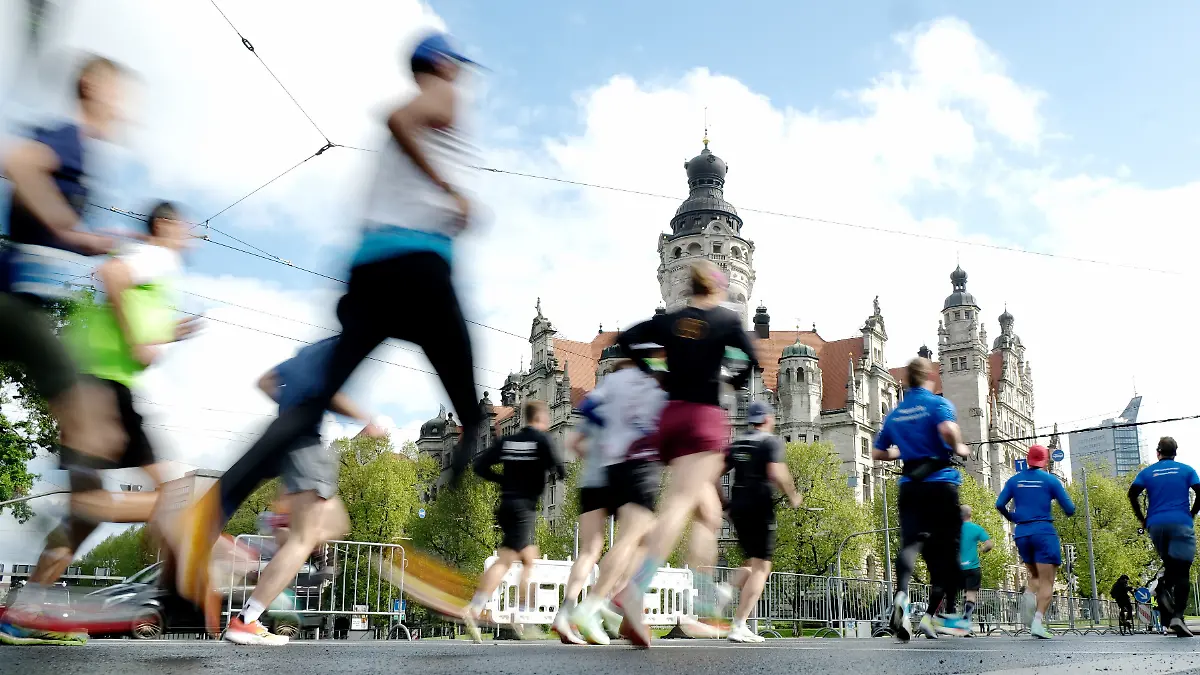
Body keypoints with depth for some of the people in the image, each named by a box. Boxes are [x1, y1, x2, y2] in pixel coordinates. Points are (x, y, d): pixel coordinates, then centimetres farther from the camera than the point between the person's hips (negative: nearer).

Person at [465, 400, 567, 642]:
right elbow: (560, 471, -11)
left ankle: (520, 616, 12)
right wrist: (559, 470, 12)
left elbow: (480, 465, 7)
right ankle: (474, 610, -23)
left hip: (506, 504, 7)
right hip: (524, 507, -7)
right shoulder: (542, 440, -3)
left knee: (530, 558, 17)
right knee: (505, 560, -11)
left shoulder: (507, 441, 13)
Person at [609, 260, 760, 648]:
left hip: (670, 417, 6)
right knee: (678, 505, -20)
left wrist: (650, 372, 16)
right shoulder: (726, 319, 4)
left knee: (709, 512, 19)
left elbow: (624, 339, 8)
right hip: (706, 418, -5)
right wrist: (736, 382, 15)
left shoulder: (668, 320, 13)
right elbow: (751, 360, -5)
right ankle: (636, 590, -40)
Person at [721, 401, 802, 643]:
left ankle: (727, 592, -6)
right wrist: (792, 496, -3)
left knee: (753, 563, 21)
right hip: (760, 507, -6)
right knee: (760, 567, -2)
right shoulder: (772, 441, -1)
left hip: (737, 507, 7)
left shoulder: (737, 444, 16)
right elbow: (776, 473, -17)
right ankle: (739, 627, -10)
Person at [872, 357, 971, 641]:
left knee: (910, 541, -11)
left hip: (909, 486, 3)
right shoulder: (937, 403, -1)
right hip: (941, 483, -3)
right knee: (944, 549, 9)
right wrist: (958, 448, -5)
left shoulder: (894, 414, 14)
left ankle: (901, 595, -40)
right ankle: (933, 615, 8)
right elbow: (947, 429, -23)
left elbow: (878, 453, 19)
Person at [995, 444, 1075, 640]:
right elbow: (1069, 509, -2)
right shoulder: (1050, 480, 0)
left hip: (1021, 534, 4)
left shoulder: (1014, 480, 9)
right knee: (1047, 582, -3)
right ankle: (1038, 621, -18)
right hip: (1044, 532, -4)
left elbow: (999, 505, 3)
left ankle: (1030, 596, -8)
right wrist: (1069, 508, 21)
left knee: (1035, 576, 22)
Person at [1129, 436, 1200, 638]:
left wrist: (1142, 519, 8)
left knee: (1169, 564, 20)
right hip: (1180, 523, -2)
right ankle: (1177, 615, -18)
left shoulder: (1147, 472, 10)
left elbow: (1132, 494, -2)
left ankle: (1165, 590, -11)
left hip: (1156, 525, 2)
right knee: (1182, 570, -5)